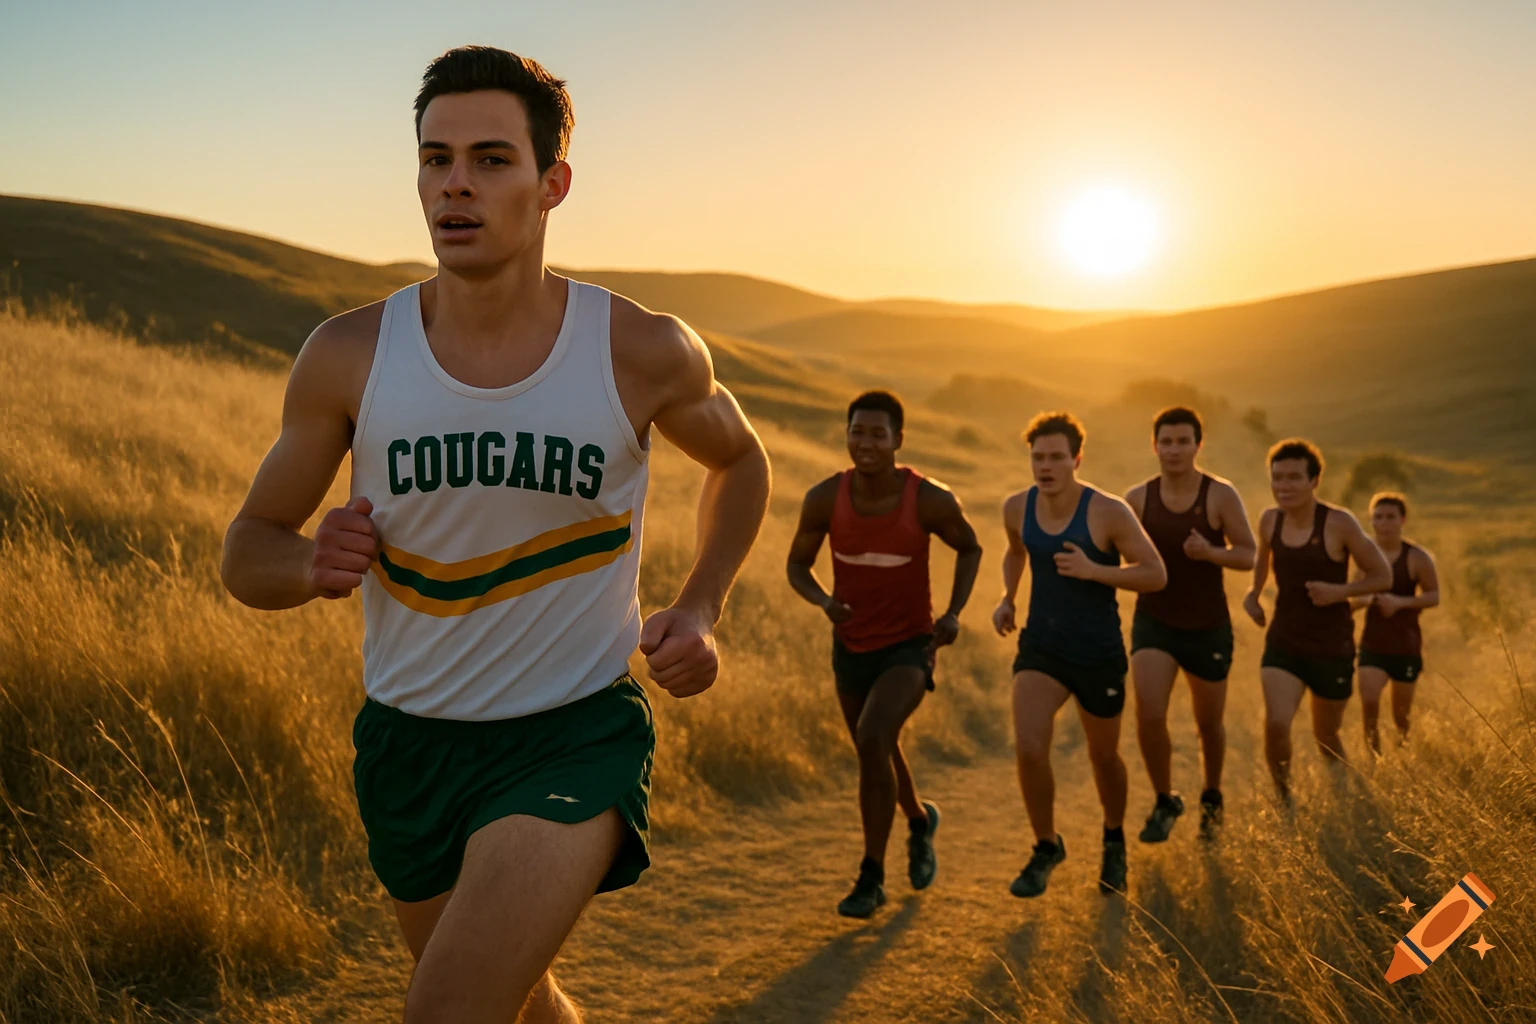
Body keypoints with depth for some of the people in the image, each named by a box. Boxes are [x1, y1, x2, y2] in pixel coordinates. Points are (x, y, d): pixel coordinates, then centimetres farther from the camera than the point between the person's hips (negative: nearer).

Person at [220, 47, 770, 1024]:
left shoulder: (645, 353, -11)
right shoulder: (349, 354, -9)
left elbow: (740, 457, 10)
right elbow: (248, 549, 1)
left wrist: (699, 611, -4)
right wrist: (311, 564, -23)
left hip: (576, 733, -3)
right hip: (409, 736, 3)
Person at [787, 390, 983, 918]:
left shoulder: (931, 499, -21)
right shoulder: (824, 498, -16)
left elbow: (969, 547, 0)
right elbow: (797, 564, -2)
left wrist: (954, 612, -13)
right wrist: (824, 601, -24)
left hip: (910, 645, -4)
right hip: (851, 646, 4)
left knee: (872, 739, -25)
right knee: (878, 751, 21)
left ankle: (872, 877, -10)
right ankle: (920, 820, 54)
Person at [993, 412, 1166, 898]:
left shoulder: (1109, 512, -16)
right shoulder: (1017, 508, -3)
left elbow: (1156, 575, -12)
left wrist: (1094, 571, -25)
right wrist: (1007, 598, 5)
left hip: (1099, 656, -2)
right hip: (1040, 648, 2)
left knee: (1103, 756, 15)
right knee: (1028, 747, -17)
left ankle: (1114, 841, 46)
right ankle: (1046, 847, 7)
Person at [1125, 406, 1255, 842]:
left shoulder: (1221, 495, -9)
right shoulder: (1137, 498, -4)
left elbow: (1249, 555, -5)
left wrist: (1211, 553, -25)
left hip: (1208, 626, 0)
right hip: (1154, 622, 1)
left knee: (1209, 723, 14)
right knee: (1149, 714, -17)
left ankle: (1212, 796, 43)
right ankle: (1164, 801, 7)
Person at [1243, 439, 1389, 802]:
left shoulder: (1338, 523, -15)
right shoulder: (1270, 520, -2)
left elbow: (1382, 576, -7)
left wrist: (1339, 591, -22)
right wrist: (1253, 593, 6)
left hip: (1332, 648, -2)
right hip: (1282, 642, 2)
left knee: (1325, 734, 14)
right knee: (1275, 724, -19)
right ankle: (1284, 799, 3)